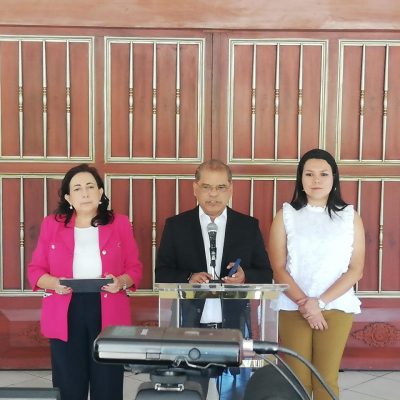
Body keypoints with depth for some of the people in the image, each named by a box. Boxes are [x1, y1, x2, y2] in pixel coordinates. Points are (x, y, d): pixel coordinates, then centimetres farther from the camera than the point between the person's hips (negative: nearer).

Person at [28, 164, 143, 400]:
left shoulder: (120, 224, 7)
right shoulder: (52, 224, 7)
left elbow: (135, 268, 8)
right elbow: (35, 270, 8)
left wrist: (121, 281, -13)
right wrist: (54, 283, -13)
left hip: (109, 315, 0)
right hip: (66, 315, 0)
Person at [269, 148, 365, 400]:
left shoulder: (350, 216, 4)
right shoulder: (286, 215, 3)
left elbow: (356, 270, 0)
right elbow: (278, 269, -1)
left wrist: (320, 302, -10)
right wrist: (304, 303, -12)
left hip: (336, 307, 0)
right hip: (293, 308, 0)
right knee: (297, 380, 1)